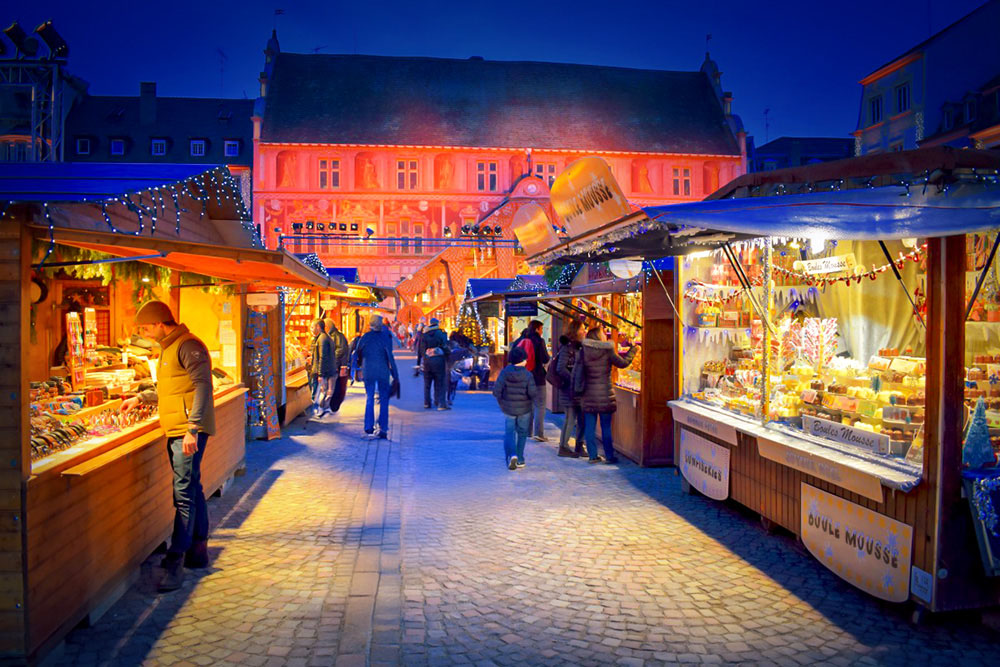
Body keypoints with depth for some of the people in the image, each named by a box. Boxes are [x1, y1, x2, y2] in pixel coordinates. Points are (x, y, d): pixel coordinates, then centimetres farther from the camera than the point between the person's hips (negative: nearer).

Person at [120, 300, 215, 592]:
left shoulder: (188, 346, -13)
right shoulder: (168, 348, 19)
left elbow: (202, 387, -22)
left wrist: (192, 429, -27)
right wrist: (140, 398, 29)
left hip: (188, 432, -10)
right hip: (176, 431, 10)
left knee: (184, 495, -10)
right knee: (191, 490, 15)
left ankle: (175, 564, -9)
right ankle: (197, 551, 25)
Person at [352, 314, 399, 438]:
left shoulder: (364, 337, -1)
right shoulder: (385, 339, -9)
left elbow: (357, 353, 8)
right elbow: (390, 358, -9)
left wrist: (357, 366, 28)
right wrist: (395, 375, -3)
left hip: (368, 372, 2)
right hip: (383, 372, -2)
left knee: (369, 399, 15)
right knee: (384, 400, 5)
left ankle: (369, 426, 14)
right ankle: (383, 429, 2)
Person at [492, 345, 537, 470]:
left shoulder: (504, 372, -8)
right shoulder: (528, 375, -12)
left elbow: (496, 390, -12)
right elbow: (532, 392, -18)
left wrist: (501, 401, 5)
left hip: (508, 408, 1)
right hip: (524, 409, -1)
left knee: (509, 432, 10)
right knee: (522, 432, 15)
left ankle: (512, 455, -14)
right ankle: (519, 460, 18)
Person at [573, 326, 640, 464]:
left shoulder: (583, 351, -1)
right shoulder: (607, 351, -6)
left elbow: (576, 372, -1)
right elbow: (623, 363, 4)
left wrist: (576, 390, 7)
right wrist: (633, 350, 19)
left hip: (588, 396, 2)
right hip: (605, 395, -2)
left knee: (589, 427, 7)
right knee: (606, 427, 6)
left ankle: (593, 456, 10)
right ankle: (609, 456, 12)